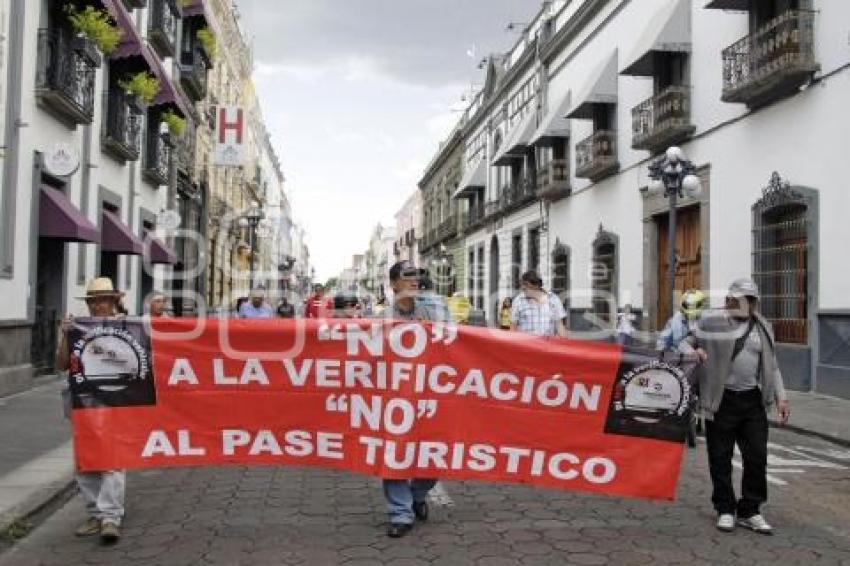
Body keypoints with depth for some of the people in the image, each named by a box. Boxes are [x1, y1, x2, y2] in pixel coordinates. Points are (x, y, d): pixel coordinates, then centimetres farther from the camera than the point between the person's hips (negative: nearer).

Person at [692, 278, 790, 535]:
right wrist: (697, 352, -17)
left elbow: (771, 365, 16)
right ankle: (725, 510, 20)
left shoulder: (762, 327, 12)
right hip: (721, 400, -4)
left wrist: (781, 397, 10)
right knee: (720, 459, 4)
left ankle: (749, 511, 20)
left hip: (753, 400, 4)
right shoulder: (710, 321, -3)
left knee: (757, 457, 5)